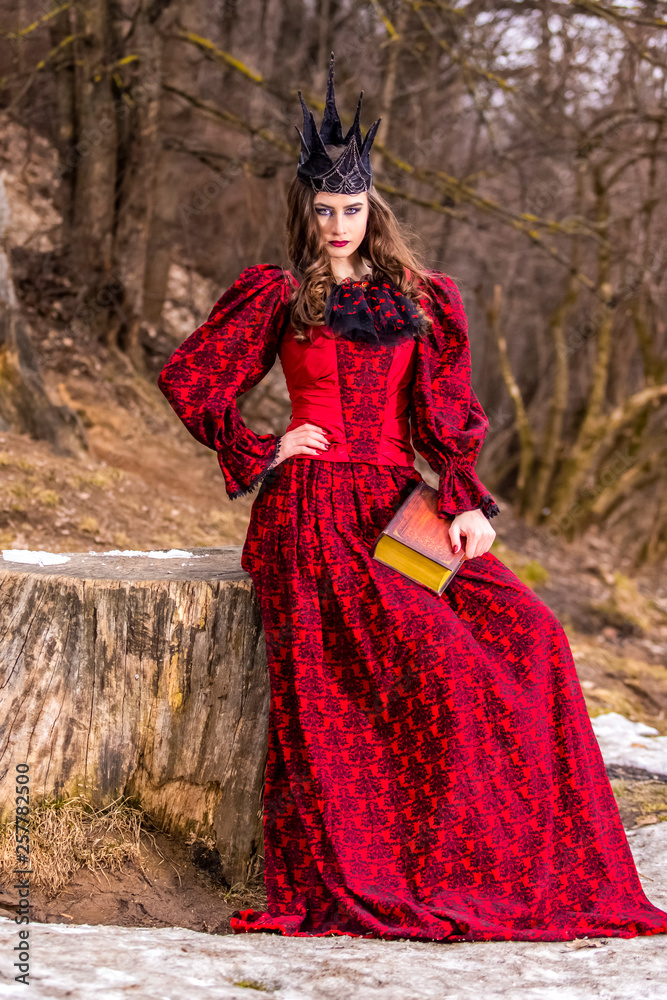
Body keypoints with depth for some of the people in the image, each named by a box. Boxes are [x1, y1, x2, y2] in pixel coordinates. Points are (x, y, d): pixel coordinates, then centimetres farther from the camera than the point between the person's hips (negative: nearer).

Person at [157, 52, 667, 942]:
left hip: (399, 509, 3)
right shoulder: (276, 297, 9)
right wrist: (262, 453, 2)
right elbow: (186, 378, 12)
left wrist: (466, 502, -7)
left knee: (524, 635, -18)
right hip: (309, 514, -3)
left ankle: (546, 866, -12)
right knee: (422, 660, -26)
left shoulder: (423, 300, 16)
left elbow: (447, 415, 10)